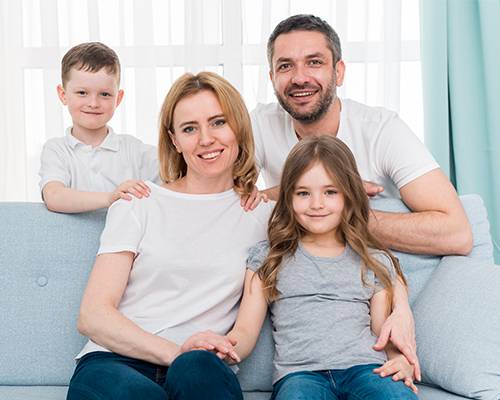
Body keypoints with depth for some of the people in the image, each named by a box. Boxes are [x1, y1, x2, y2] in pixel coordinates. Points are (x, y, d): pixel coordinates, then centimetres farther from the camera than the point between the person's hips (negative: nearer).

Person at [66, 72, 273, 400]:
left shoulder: (263, 215, 14)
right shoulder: (138, 204, 10)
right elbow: (93, 316, 2)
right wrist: (176, 352, -15)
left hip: (202, 373, 1)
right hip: (115, 362, 0)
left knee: (198, 369, -34)